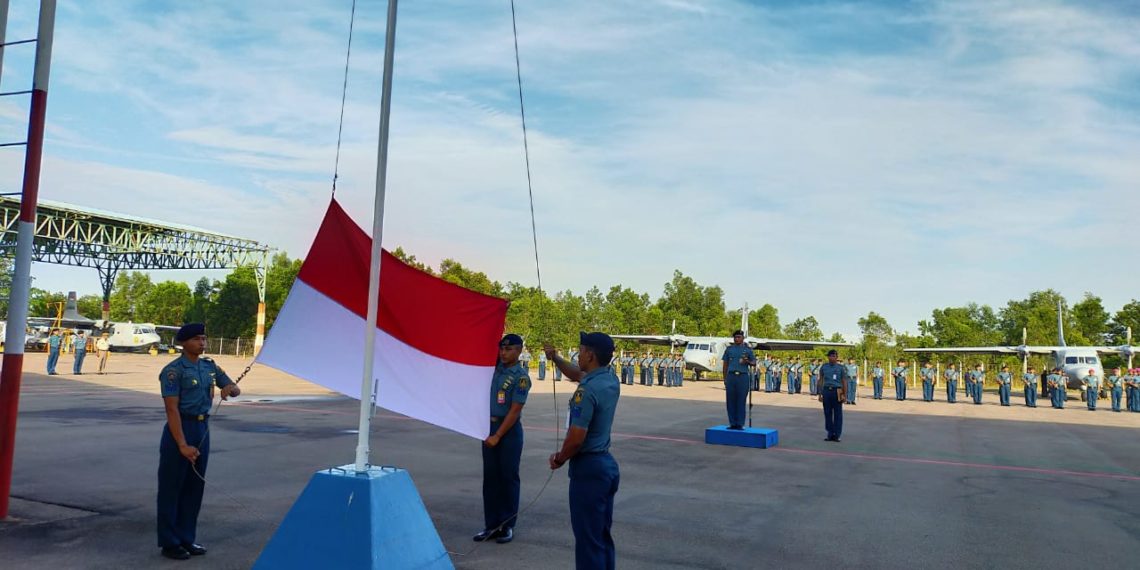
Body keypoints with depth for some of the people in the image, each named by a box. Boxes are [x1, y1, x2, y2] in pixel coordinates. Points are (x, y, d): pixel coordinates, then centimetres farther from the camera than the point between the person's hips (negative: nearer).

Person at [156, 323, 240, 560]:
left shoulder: (210, 367, 8)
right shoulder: (173, 370, -12)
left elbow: (235, 389, 16)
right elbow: (172, 409, -18)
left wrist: (230, 388, -10)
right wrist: (182, 445, -23)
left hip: (203, 429, 7)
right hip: (180, 428, -7)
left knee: (194, 487, 12)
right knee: (171, 487, 2)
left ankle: (187, 538, 23)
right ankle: (169, 542, 13)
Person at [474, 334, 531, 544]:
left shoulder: (521, 376, -11)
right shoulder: (496, 368, 7)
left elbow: (515, 411, -14)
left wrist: (498, 436, -13)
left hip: (509, 430, -6)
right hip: (489, 427, 6)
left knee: (508, 478, 2)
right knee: (490, 478, 9)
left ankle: (507, 526, 11)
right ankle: (491, 525, 16)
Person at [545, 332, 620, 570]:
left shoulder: (587, 390, -21)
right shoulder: (611, 381, 5)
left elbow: (576, 438, -23)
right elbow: (577, 375, 26)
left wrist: (559, 459, -5)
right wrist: (555, 358, 15)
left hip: (589, 469, -9)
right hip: (607, 464, 9)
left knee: (588, 539, -1)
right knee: (603, 536, 18)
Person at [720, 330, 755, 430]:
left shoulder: (748, 349, 8)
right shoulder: (729, 349, 13)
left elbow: (754, 363, 10)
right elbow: (725, 365, 14)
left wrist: (747, 362, -11)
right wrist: (725, 378, 8)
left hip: (743, 377, -2)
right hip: (731, 376, 2)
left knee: (741, 401, -3)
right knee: (730, 401, 1)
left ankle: (740, 424, 2)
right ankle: (732, 423, 8)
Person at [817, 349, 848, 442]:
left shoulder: (841, 368, 4)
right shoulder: (823, 367, 9)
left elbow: (844, 382, 5)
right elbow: (821, 381, 12)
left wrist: (844, 395, 0)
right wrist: (820, 394, 8)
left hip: (837, 392, -2)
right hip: (826, 391, 2)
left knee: (837, 414, 0)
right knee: (828, 414, 5)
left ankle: (836, 435, 6)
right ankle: (830, 434, 14)